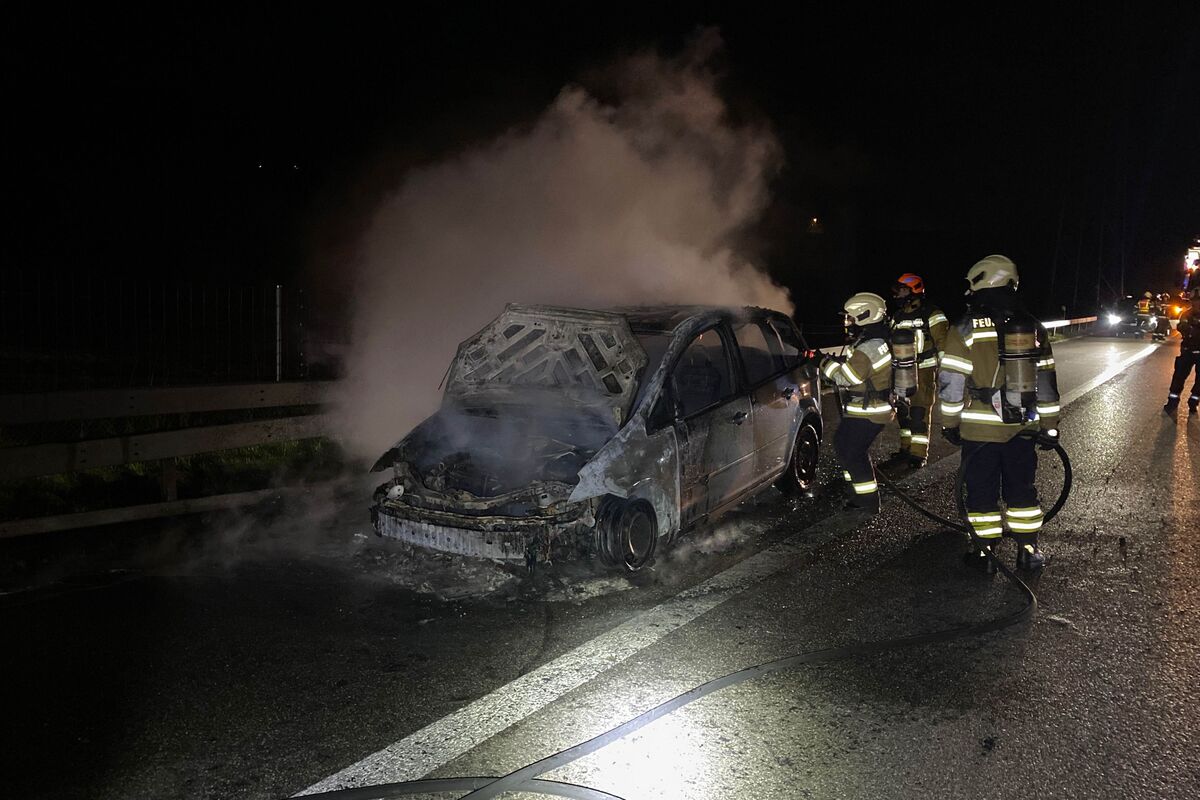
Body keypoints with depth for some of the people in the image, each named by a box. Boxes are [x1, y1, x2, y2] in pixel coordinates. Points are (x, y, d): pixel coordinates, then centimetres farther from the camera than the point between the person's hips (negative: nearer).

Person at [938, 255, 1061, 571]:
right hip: (1023, 427, 4)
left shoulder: (966, 329, -11)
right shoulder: (1033, 328, 5)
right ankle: (1028, 550, 20)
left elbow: (952, 382, -11)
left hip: (980, 427, -4)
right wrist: (1050, 425, 14)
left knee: (982, 489, 7)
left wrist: (950, 422, 0)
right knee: (1021, 487, 15)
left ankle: (984, 549, 14)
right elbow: (1047, 381, 8)